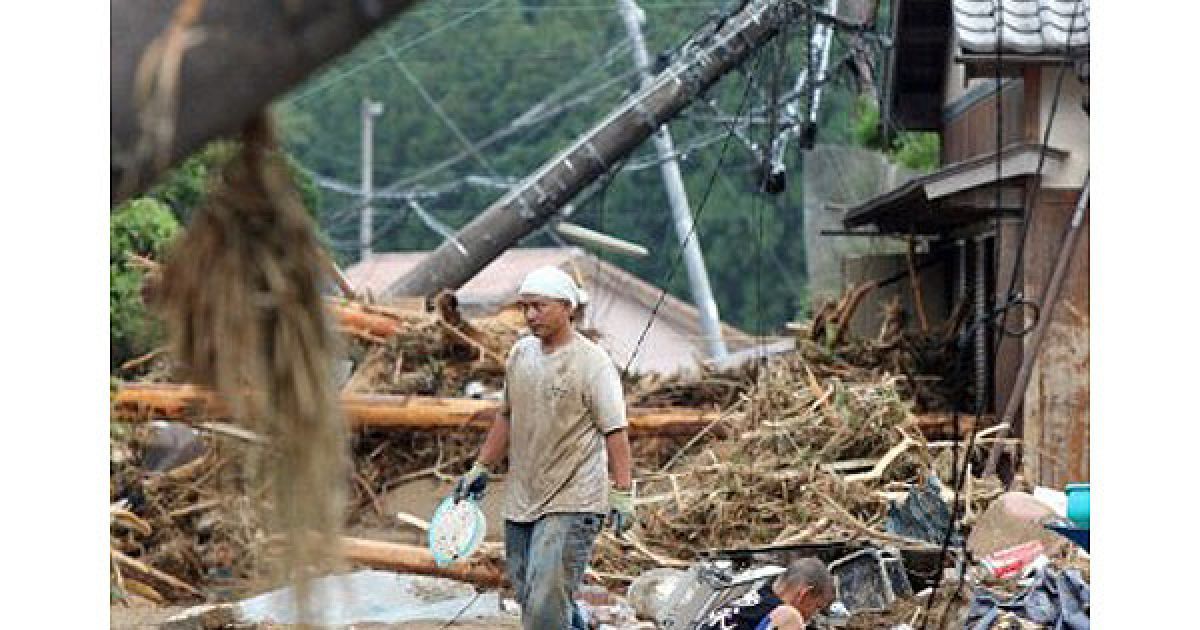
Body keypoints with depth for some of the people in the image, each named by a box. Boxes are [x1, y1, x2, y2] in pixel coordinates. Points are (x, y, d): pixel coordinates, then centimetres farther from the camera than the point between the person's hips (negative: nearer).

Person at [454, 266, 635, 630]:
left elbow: (614, 432, -11)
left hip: (571, 506, -7)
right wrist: (481, 469, 23)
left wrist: (622, 494, -16)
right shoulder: (520, 353, 10)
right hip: (521, 502, 7)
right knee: (529, 598, 10)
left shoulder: (593, 363, -10)